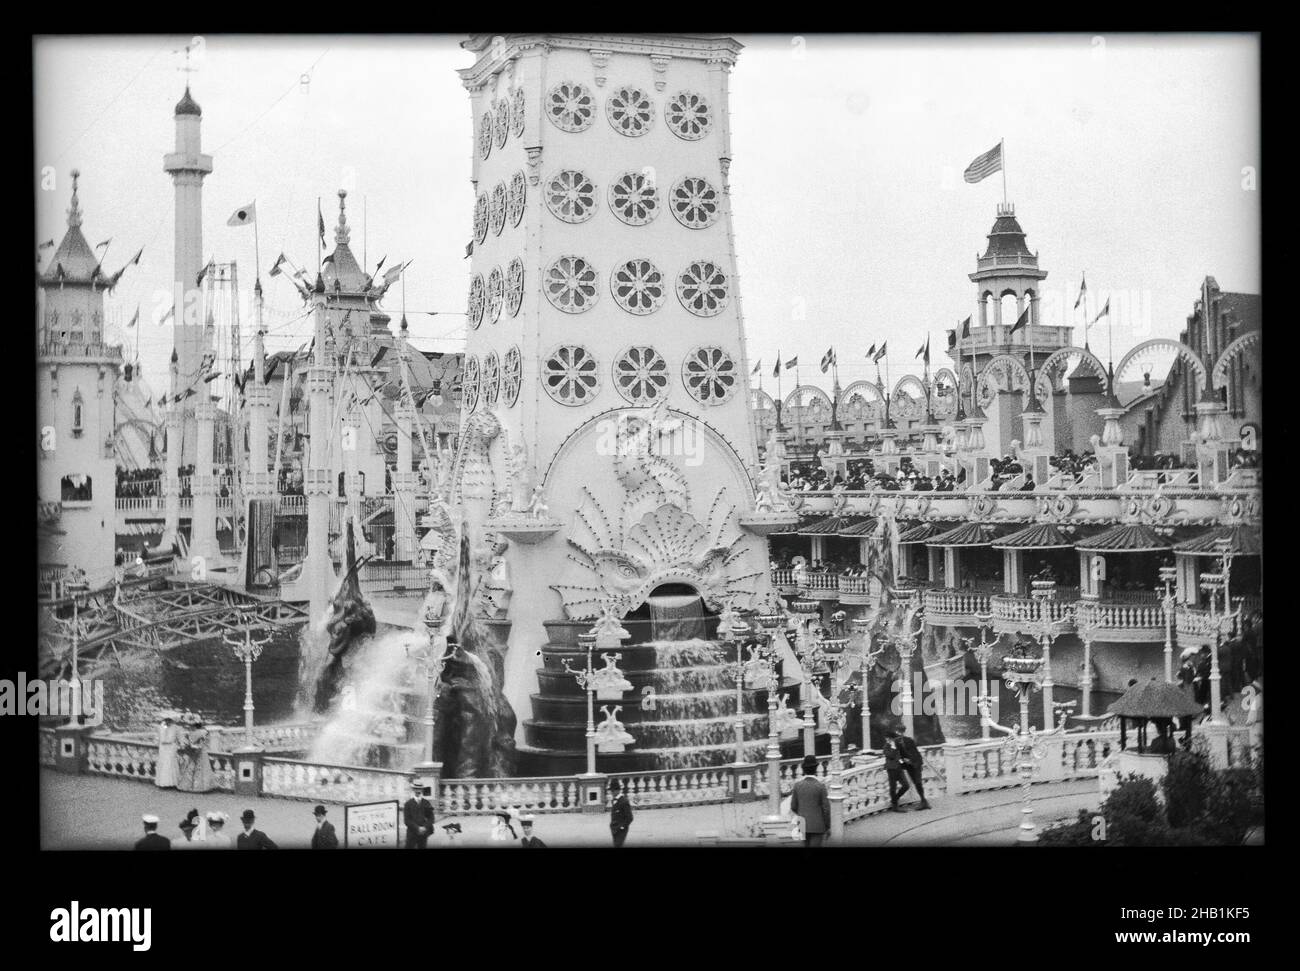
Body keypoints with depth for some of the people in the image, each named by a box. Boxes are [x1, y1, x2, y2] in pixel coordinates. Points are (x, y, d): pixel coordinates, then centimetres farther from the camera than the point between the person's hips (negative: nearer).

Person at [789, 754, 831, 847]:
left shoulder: (797, 785, -4)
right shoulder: (821, 785, -14)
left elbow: (793, 807, 2)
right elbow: (826, 808, -13)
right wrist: (828, 827, -3)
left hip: (804, 825, 4)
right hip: (817, 827, -4)